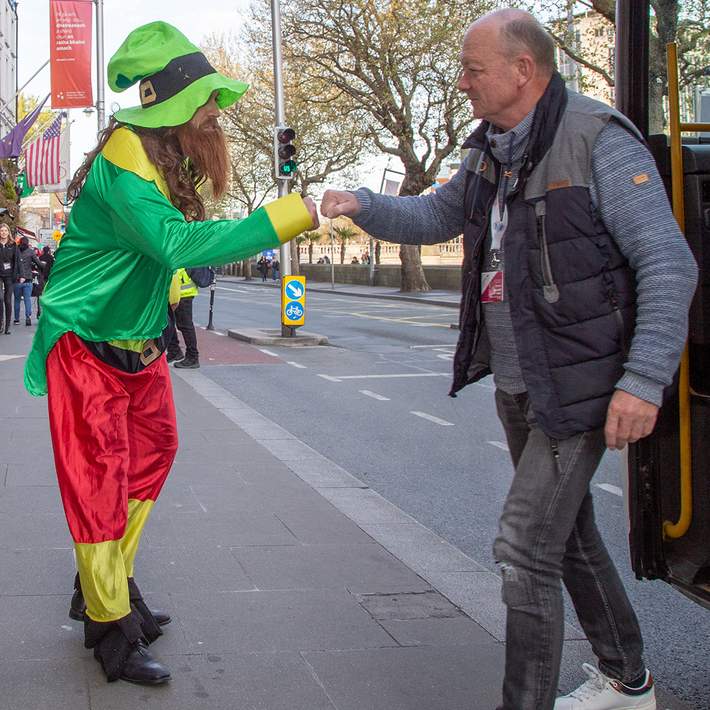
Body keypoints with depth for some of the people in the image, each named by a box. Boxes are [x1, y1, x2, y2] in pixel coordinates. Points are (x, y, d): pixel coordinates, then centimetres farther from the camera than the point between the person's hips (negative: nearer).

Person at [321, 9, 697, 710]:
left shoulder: (599, 141, -17)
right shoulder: (490, 152, 8)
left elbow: (668, 265, -19)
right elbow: (434, 217, 21)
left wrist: (646, 379, -26)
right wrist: (362, 205, 2)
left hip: (576, 388, -9)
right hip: (516, 386, 9)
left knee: (523, 547, -10)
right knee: (569, 535, 20)